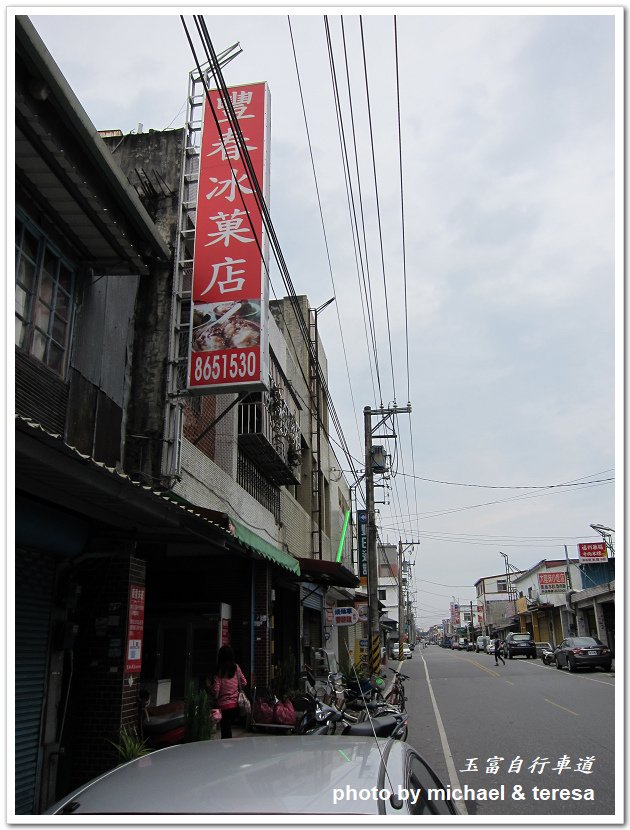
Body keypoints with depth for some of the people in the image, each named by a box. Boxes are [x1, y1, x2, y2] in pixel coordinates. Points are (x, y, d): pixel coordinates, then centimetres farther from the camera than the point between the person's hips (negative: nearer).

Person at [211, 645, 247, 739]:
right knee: (228, 729, 21)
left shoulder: (219, 671, -12)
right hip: (236, 705, 4)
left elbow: (215, 690, -14)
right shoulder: (236, 667, -1)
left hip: (224, 705, -4)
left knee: (225, 733, 4)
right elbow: (244, 683, 7)